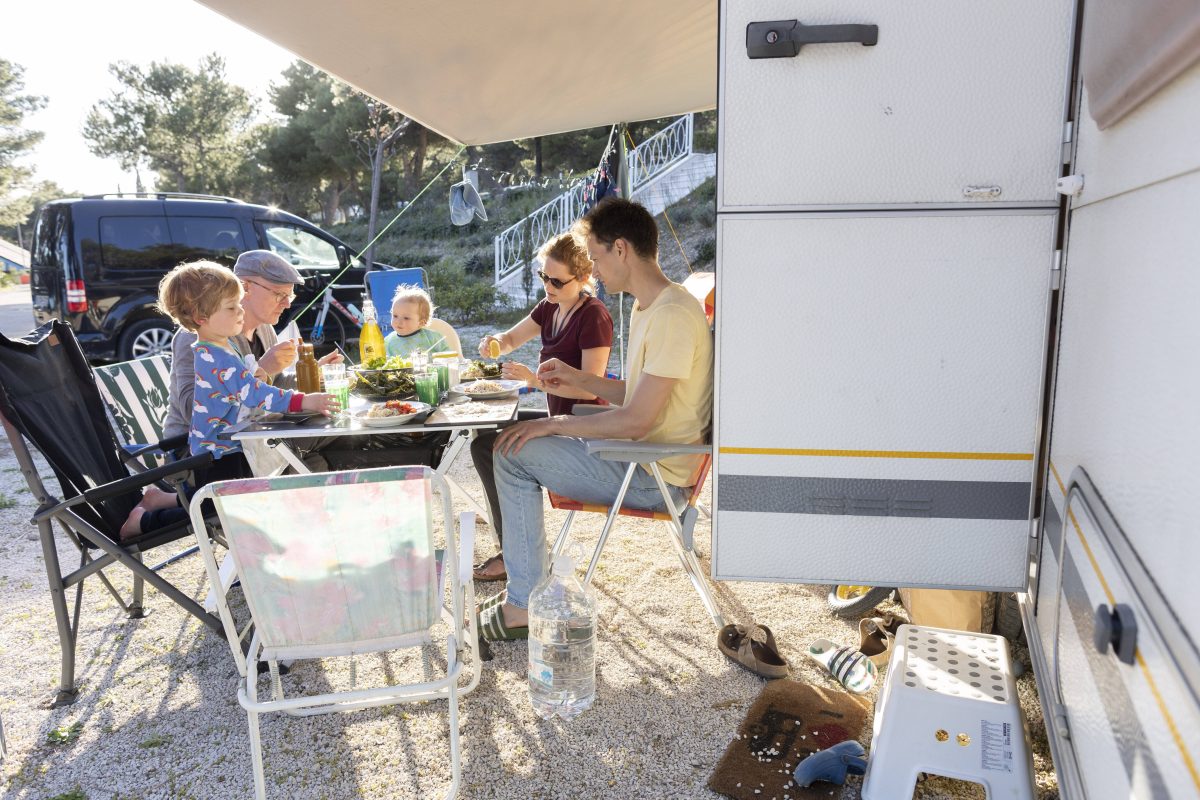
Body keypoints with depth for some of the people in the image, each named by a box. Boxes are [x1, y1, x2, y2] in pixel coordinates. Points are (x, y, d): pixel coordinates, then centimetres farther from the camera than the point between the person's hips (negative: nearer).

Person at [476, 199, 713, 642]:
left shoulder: (672, 315, -22)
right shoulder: (647, 307, 12)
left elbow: (637, 420, -25)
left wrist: (553, 425, -16)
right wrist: (579, 379, 10)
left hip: (657, 477, -10)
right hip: (643, 460, 10)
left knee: (513, 453, -11)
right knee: (515, 440, 12)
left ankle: (525, 606, -4)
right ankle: (524, 584, 16)